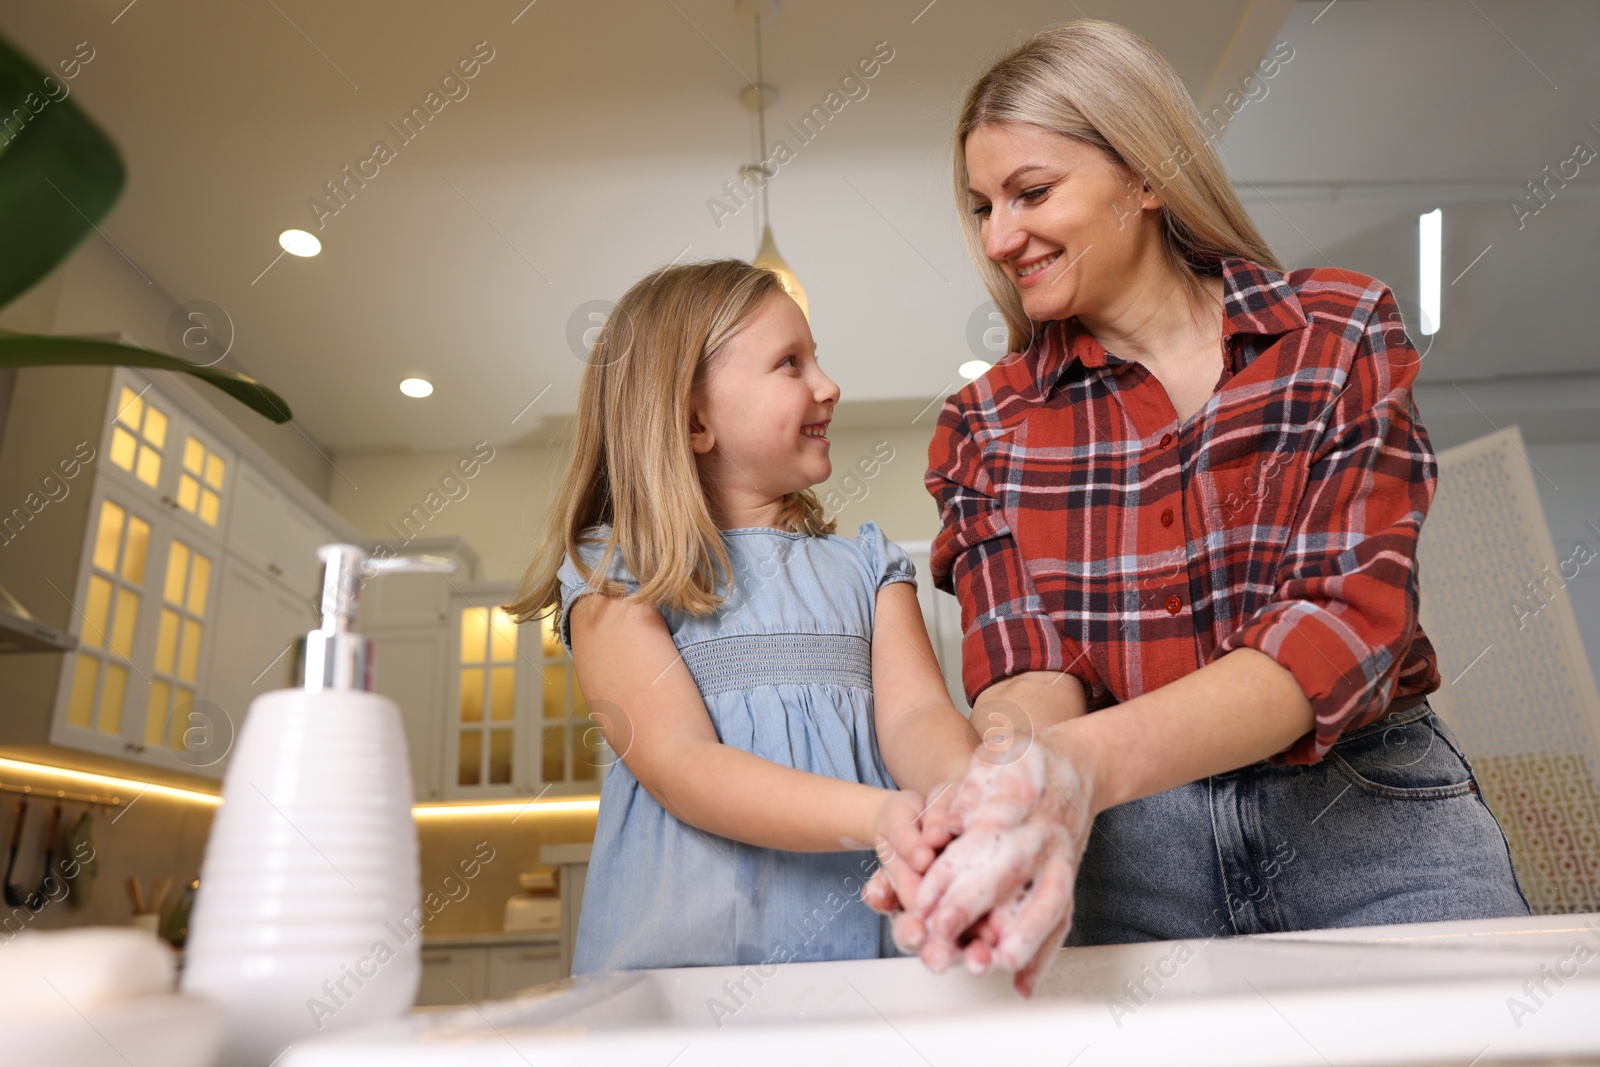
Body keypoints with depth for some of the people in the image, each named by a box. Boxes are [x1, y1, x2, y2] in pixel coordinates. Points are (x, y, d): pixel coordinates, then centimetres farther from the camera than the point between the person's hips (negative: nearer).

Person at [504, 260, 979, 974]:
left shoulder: (868, 565, 18)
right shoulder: (612, 576, 5)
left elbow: (913, 714, 4)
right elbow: (677, 764, -8)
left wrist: (965, 788, -19)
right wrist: (877, 816, -21)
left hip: (861, 948, 4)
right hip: (677, 953, -3)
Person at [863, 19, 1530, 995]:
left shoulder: (1341, 333, 0)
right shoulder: (986, 428, 3)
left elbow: (1354, 613, -13)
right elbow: (1025, 670, -6)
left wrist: (1091, 759, -29)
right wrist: (1022, 779, -31)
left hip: (1367, 813, 1)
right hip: (1122, 847, 0)